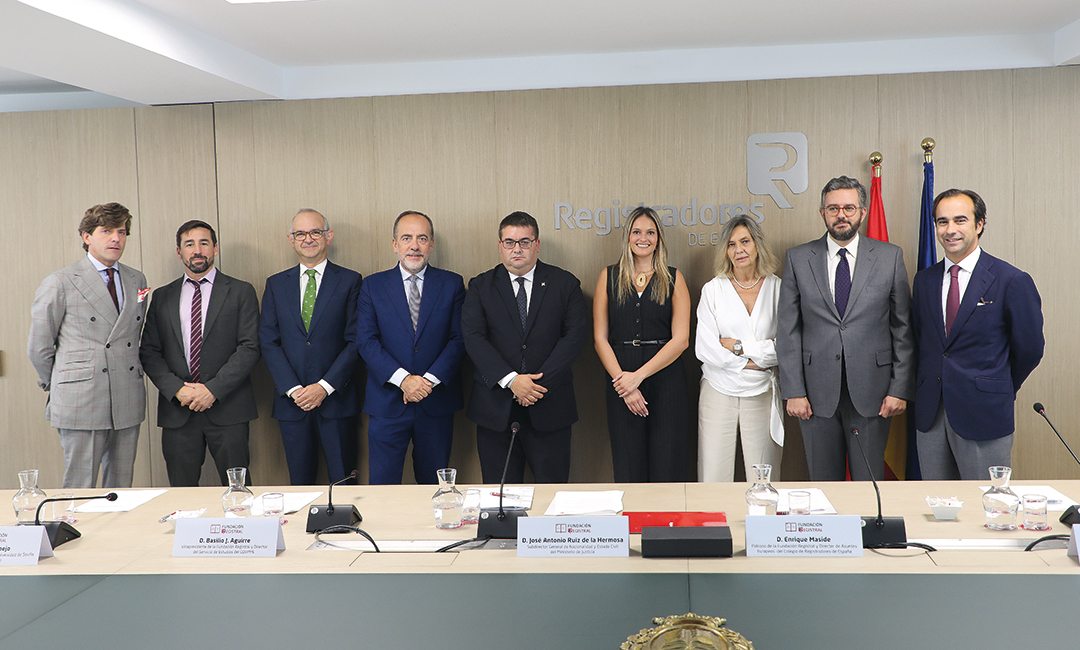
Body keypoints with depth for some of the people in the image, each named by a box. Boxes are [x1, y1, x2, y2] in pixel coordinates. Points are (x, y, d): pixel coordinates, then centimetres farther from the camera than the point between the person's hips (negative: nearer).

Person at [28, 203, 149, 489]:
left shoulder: (137, 280, 13)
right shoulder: (60, 283, -2)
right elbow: (39, 347, 3)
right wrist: (58, 388, 10)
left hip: (128, 402, 5)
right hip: (81, 402, -5)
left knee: (121, 487, 10)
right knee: (80, 488, -1)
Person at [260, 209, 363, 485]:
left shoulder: (349, 281, 2)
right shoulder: (276, 284, 10)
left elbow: (355, 341, -4)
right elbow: (268, 342, 4)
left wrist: (324, 387, -12)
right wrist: (292, 388, -8)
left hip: (336, 399, -2)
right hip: (291, 401, 2)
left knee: (343, 482, 1)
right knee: (300, 483, 9)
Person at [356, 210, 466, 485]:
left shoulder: (452, 284, 6)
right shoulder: (373, 286, 5)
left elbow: (459, 339, -1)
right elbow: (366, 341, -3)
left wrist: (430, 380, -13)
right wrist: (402, 378, -16)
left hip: (437, 403, 1)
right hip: (387, 403, 0)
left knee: (435, 486, 8)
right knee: (382, 485, 1)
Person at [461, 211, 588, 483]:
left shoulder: (565, 284, 6)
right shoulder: (481, 287, 7)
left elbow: (575, 336, -3)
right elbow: (473, 338, -4)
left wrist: (540, 383, -12)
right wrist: (511, 380, -16)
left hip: (549, 407, 0)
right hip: (495, 409, 1)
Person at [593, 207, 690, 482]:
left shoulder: (673, 279, 7)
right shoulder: (609, 277, 9)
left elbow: (681, 339, -2)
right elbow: (600, 339, 4)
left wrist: (638, 375, -10)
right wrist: (622, 382, -8)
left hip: (666, 380, 0)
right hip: (621, 383, 1)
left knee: (667, 471, -1)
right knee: (627, 473, 2)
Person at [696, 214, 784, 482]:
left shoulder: (777, 289, 3)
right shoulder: (713, 289, 3)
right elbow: (704, 349, -5)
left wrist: (739, 346, -9)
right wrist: (754, 361, -8)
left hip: (762, 395, 0)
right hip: (719, 392, 0)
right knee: (713, 481, 0)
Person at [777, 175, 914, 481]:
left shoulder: (890, 257, 3)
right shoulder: (798, 258, 4)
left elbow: (903, 329, 4)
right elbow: (788, 330, 2)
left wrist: (900, 388, -2)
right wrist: (793, 390, -3)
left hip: (871, 393, 0)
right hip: (817, 393, 1)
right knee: (823, 482, 9)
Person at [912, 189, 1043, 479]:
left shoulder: (1012, 281, -7)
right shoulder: (924, 280, 9)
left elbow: (1029, 349, 0)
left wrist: (1000, 391, 10)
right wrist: (931, 387, 9)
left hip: (984, 415, -4)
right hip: (930, 414, 5)